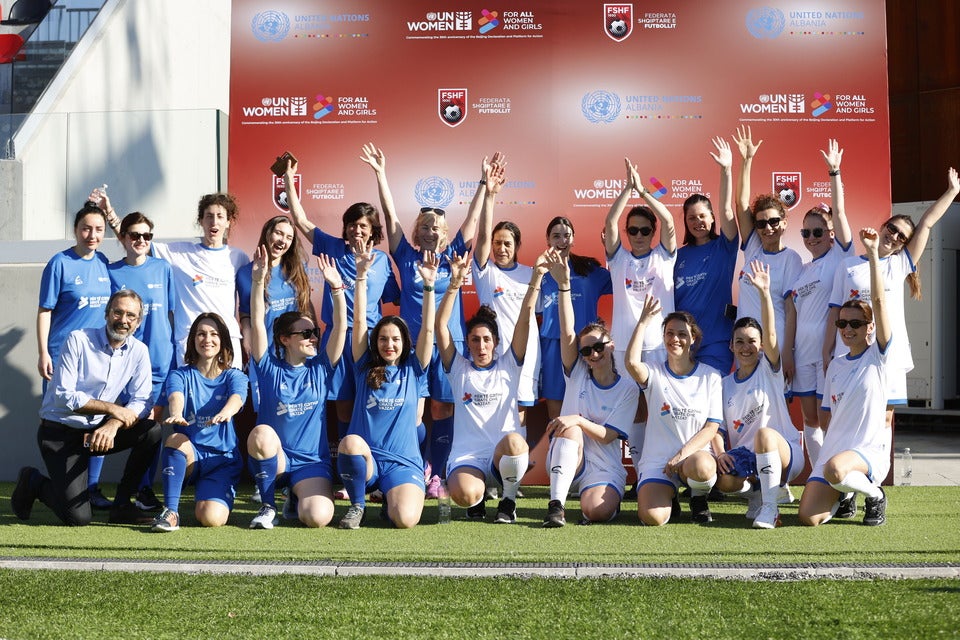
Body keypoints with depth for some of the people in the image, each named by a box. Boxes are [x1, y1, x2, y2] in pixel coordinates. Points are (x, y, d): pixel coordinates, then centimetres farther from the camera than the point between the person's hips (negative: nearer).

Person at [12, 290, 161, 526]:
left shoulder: (139, 351, 0)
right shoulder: (78, 340, -12)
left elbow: (141, 401, -9)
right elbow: (64, 396, -18)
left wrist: (113, 425, -27)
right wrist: (111, 408, -21)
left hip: (99, 431, 5)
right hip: (59, 433, -5)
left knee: (152, 431, -22)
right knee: (78, 518, -18)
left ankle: (121, 504, -5)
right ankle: (33, 483, 15)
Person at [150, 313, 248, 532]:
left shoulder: (234, 376, 5)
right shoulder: (180, 375, 5)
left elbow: (237, 397, -19)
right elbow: (175, 396, -19)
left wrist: (225, 412, -45)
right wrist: (176, 414, -45)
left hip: (222, 459, 0)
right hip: (188, 456, 0)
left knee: (212, 518, -23)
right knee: (175, 439, -35)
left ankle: (210, 496, 14)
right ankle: (170, 511, -27)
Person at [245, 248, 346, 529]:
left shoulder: (321, 369, 5)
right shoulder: (269, 368, 1)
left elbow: (341, 327, -5)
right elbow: (257, 324, -10)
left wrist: (336, 287, -18)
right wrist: (258, 281, -22)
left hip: (312, 462, 1)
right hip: (273, 457, -1)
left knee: (318, 517, -26)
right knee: (262, 433, -36)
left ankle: (299, 498, 16)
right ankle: (268, 506, -11)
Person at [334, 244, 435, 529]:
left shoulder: (414, 369, 9)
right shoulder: (365, 367, 9)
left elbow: (428, 329, -1)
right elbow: (359, 321, 0)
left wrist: (429, 285, -12)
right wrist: (361, 275, -8)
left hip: (403, 461, 0)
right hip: (364, 459, 1)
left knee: (405, 520, -27)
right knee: (351, 442, -37)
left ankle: (391, 500, 14)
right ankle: (357, 504, -8)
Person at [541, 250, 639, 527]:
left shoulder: (627, 388, 1)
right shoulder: (577, 374, 5)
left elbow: (607, 436, -6)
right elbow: (567, 333, -11)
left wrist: (579, 419, -25)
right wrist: (564, 285, -25)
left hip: (604, 466, -1)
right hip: (566, 460, 1)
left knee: (597, 511, -31)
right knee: (570, 430, -33)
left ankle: (609, 497, 7)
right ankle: (556, 505, -33)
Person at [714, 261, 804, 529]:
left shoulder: (769, 370, 1)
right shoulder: (725, 384, 11)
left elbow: (771, 335, -17)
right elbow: (718, 428, 7)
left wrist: (764, 292, -30)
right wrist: (720, 453, -16)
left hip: (783, 452, -3)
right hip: (743, 455, 4)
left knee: (765, 434, -38)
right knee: (718, 477, -29)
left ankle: (769, 507, -28)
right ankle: (755, 493, 6)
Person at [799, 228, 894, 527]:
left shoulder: (879, 355, -2)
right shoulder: (835, 365, 14)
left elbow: (879, 301, -14)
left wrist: (872, 252, -19)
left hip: (870, 450, -5)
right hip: (833, 449, 5)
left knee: (835, 469, -39)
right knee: (809, 517, -14)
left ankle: (875, 495, -5)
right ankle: (845, 492, 19)